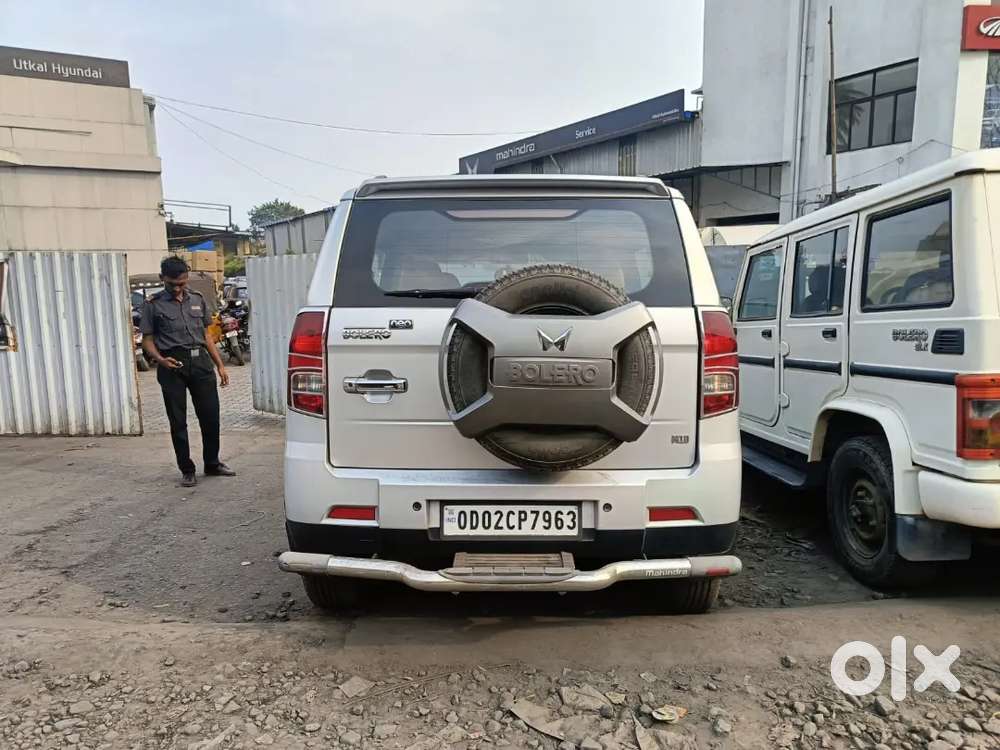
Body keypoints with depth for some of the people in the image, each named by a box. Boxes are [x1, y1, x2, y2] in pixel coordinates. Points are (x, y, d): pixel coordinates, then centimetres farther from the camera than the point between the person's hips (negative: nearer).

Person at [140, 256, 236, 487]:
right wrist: (160, 359, -16)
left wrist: (220, 365, 11)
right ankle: (187, 470, 14)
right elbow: (147, 340, 4)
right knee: (178, 420, 3)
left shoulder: (197, 299, 13)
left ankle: (212, 463, 22)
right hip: (173, 365, -3)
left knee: (210, 415, 5)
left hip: (200, 362, 3)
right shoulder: (153, 305, 3)